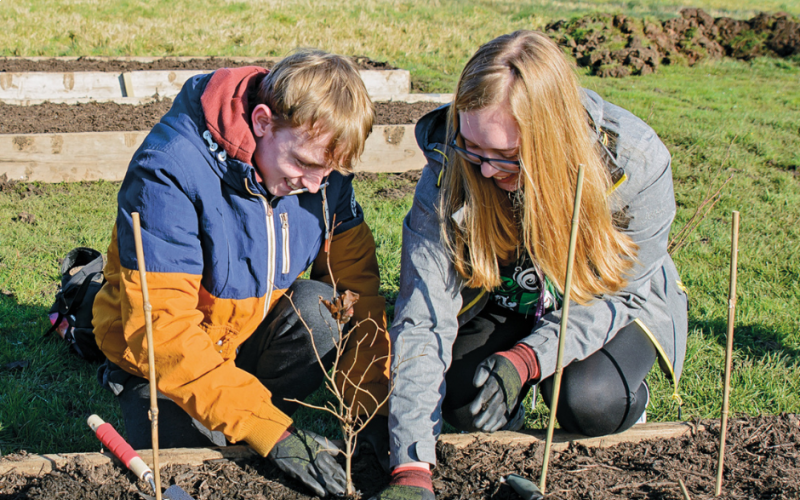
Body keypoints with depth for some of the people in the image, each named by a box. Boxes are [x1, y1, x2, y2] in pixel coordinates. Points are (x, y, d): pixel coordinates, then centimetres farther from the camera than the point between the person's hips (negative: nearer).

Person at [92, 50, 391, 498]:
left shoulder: (321, 159, -13)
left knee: (325, 309, -26)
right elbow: (161, 327, -34)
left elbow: (356, 284, -8)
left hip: (256, 327, 4)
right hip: (166, 360, -4)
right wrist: (268, 428, -39)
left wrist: (377, 408, -17)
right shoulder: (168, 173, -31)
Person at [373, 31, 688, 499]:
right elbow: (422, 320, -31)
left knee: (590, 404, -29)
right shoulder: (450, 172, -29)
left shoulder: (635, 163, -31)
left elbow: (617, 292, -19)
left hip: (608, 305, -1)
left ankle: (626, 396, 8)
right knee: (461, 400, -24)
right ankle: (507, 412, 12)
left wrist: (526, 359, -36)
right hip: (503, 299, 2)